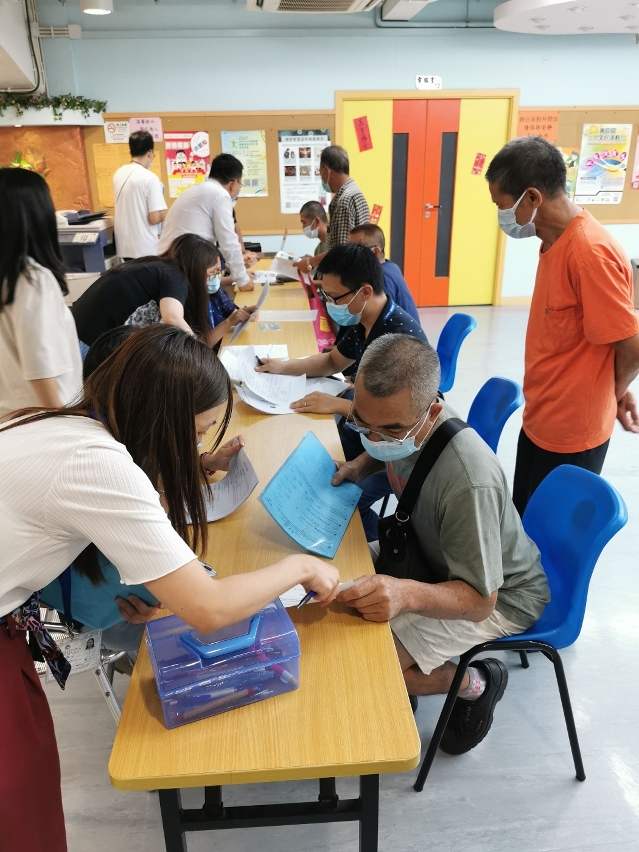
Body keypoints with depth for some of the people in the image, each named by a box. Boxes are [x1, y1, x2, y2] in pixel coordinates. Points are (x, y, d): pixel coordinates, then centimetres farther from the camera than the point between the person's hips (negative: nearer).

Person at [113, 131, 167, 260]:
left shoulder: (118, 174, 8)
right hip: (146, 248, -7)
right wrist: (165, 215, 3)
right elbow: (155, 218, -18)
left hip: (124, 246, 7)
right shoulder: (149, 178, -15)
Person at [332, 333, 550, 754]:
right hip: (436, 552, 8)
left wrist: (407, 595, -50)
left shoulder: (469, 482, -41)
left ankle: (476, 683, 7)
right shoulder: (402, 420, -16)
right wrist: (360, 465, -10)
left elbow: (480, 599, -31)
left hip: (499, 594, -7)